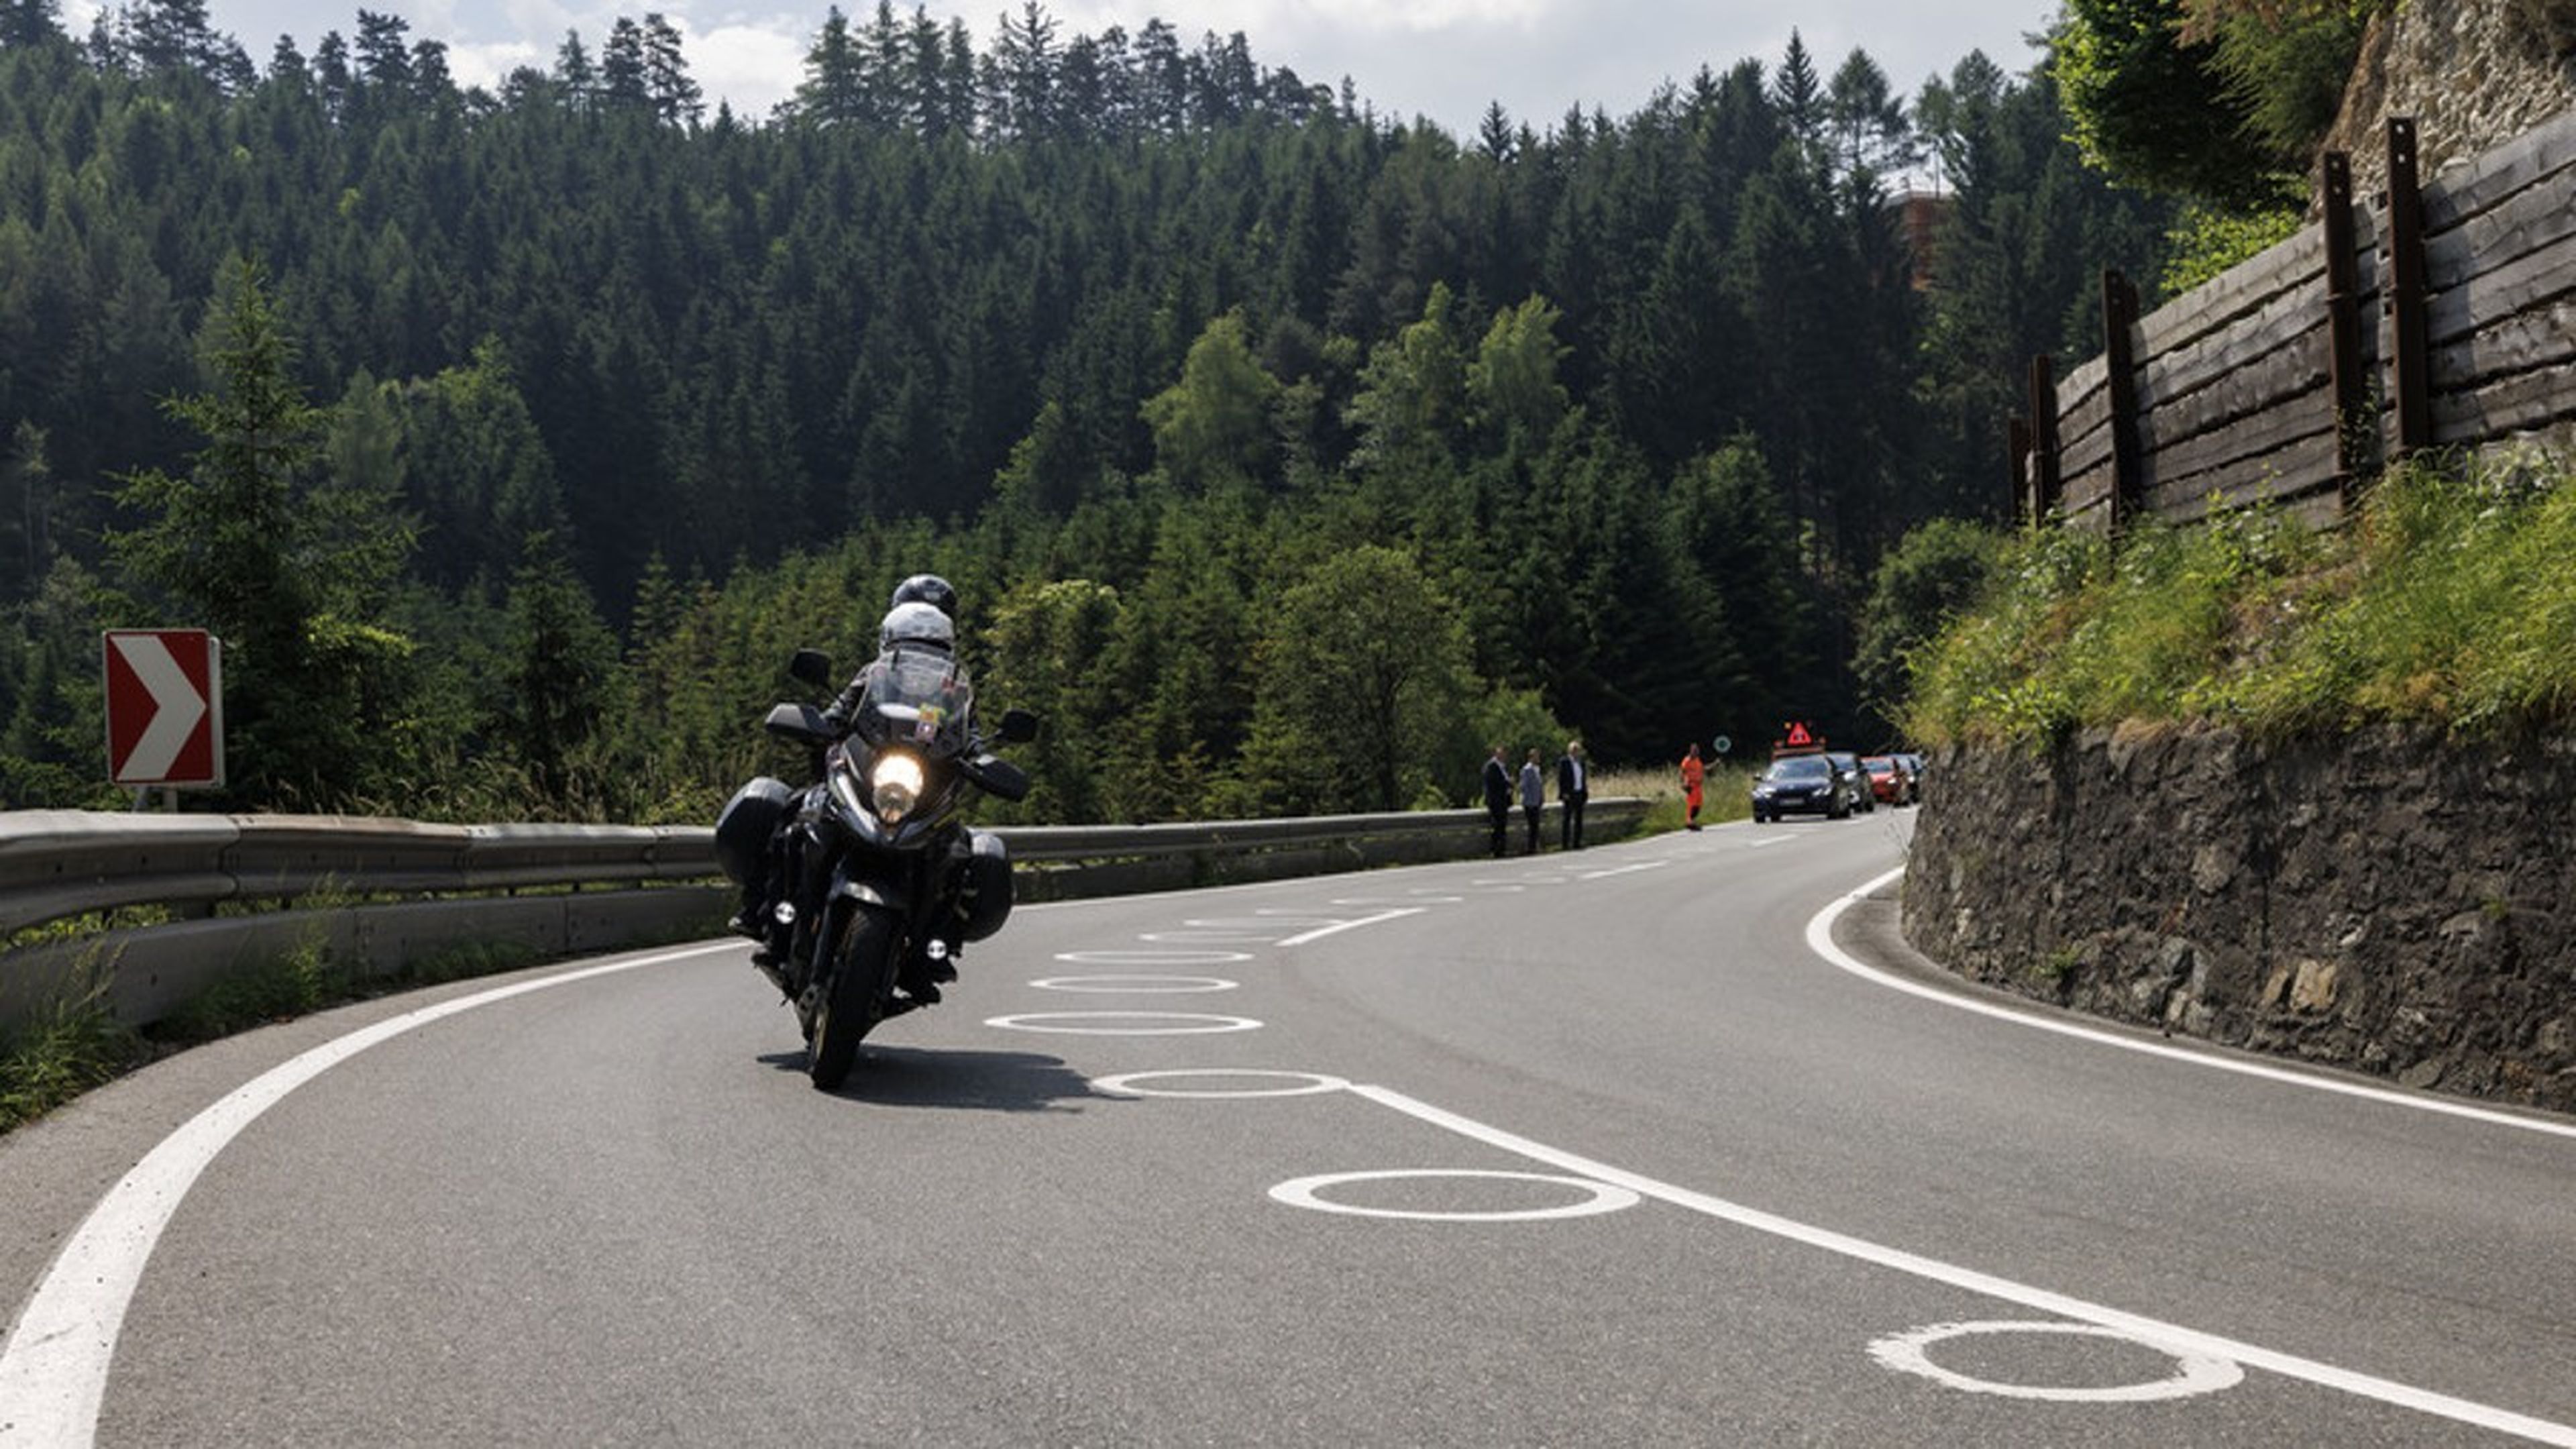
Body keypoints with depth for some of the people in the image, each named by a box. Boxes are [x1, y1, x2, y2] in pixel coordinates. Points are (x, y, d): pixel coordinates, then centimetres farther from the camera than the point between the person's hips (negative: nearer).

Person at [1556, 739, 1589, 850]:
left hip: (1579, 794, 6)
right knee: (1567, 819, -2)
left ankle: (1577, 843, 11)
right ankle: (1565, 843, 2)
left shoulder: (1580, 762, 13)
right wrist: (1563, 793, -16)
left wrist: (1585, 792, 8)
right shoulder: (1564, 761, -6)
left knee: (1578, 819, 6)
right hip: (1569, 794, -6)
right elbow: (1560, 778, -10)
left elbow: (1584, 778, 16)